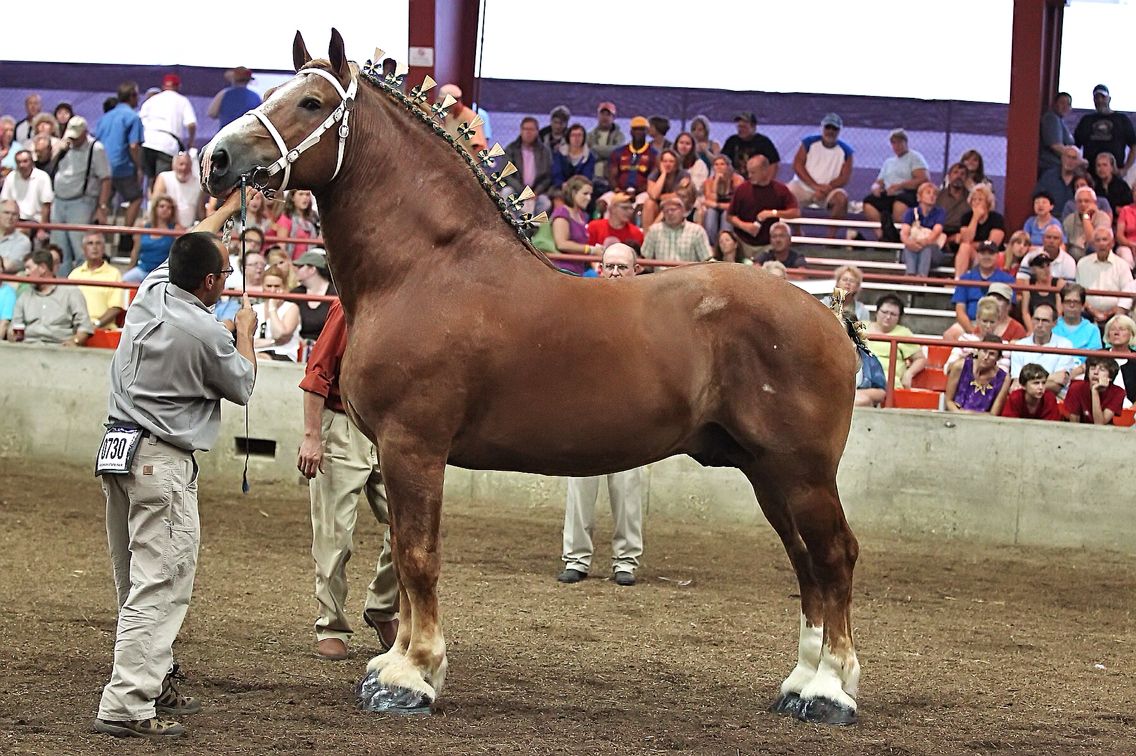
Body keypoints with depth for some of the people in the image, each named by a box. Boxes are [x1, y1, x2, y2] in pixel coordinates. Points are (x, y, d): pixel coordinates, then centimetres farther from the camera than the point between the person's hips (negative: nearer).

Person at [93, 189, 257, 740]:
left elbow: (189, 249, 27)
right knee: (161, 585, -10)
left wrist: (227, 210, 40)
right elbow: (242, 388, 3)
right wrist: (246, 334, 18)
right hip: (162, 464, -9)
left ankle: (153, 680, 28)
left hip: (117, 453, 9)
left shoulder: (150, 292, 5)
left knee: (137, 583, 17)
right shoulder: (206, 334, -16)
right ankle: (127, 706, -17)